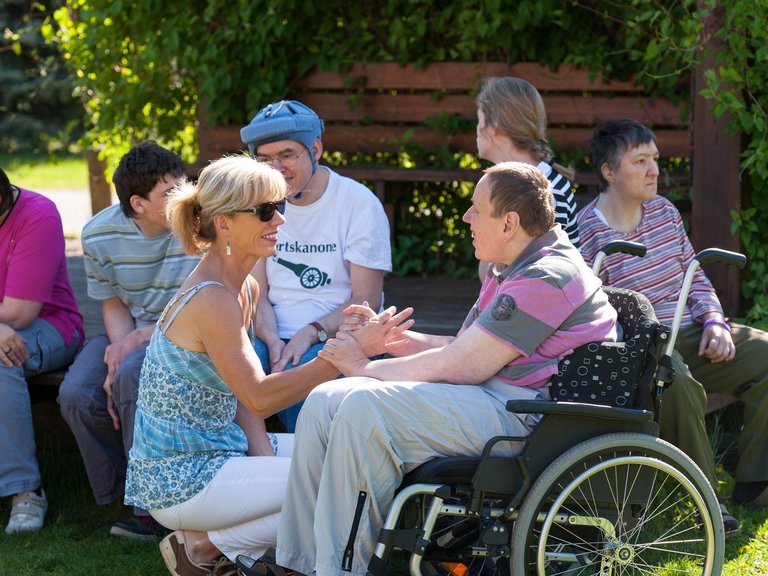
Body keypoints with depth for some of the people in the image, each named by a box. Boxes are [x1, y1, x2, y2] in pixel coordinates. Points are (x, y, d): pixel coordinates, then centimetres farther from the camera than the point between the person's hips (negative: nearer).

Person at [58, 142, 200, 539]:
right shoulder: (100, 235, -5)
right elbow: (114, 305, 5)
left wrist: (140, 339, -21)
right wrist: (119, 350, -15)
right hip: (129, 334, 4)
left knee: (134, 377, -34)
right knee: (77, 395, -21)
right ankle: (120, 496, 0)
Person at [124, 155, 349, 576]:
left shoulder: (246, 288, 8)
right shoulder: (211, 300, -22)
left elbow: (241, 387, 8)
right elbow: (258, 396, -25)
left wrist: (263, 454, -6)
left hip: (217, 450, 9)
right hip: (179, 480, -9)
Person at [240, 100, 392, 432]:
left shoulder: (359, 204, -2)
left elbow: (366, 301, -6)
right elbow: (257, 294, 9)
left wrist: (311, 333, -20)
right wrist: (272, 340, -12)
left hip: (337, 339, -4)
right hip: (276, 338, 4)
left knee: (302, 370, -37)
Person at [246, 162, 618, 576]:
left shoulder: (547, 278, -15)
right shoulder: (514, 272, 20)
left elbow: (457, 367, -17)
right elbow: (461, 348, 20)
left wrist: (364, 367, -7)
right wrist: (389, 338, 7)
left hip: (526, 414, -11)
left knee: (365, 408, -25)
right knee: (326, 400, 0)